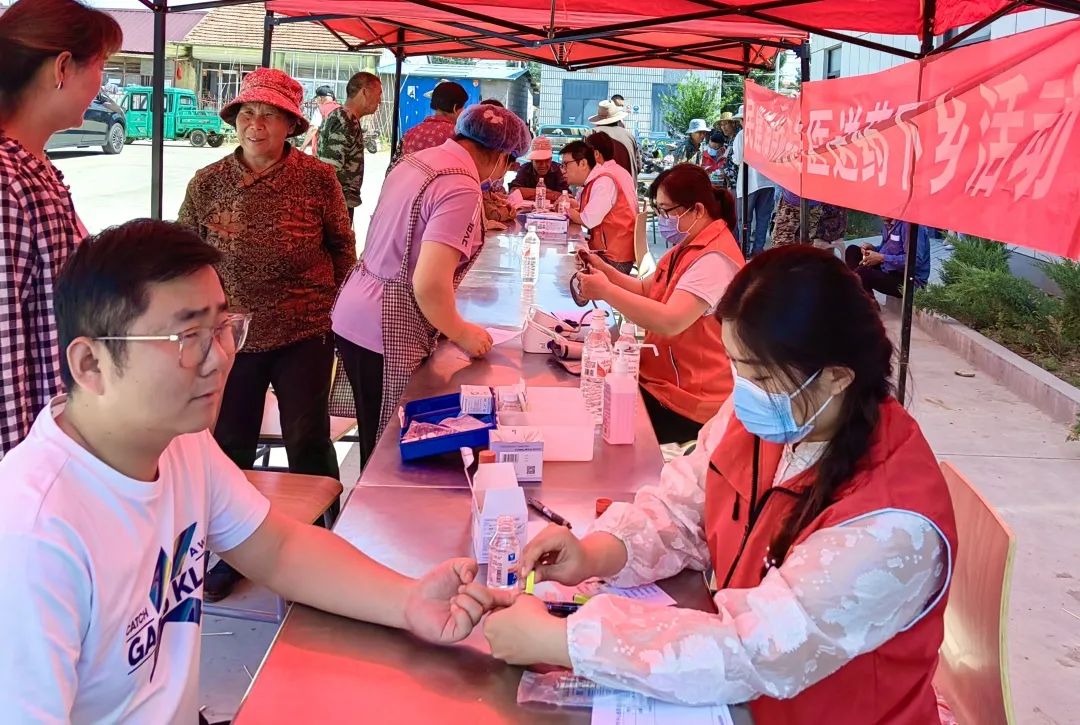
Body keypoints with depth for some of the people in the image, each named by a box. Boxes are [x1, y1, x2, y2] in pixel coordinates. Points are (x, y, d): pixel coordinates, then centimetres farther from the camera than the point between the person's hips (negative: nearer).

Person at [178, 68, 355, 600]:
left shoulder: (318, 179, -5)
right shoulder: (208, 183, -1)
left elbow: (342, 246, 7)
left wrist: (330, 304, 4)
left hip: (305, 335, -2)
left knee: (308, 443, 5)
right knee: (229, 445, 9)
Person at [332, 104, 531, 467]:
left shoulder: (415, 159, 9)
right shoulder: (461, 187, -20)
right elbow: (430, 285, -26)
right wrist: (461, 333, -9)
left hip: (353, 317, 9)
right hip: (386, 334, -9)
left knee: (378, 446, 22)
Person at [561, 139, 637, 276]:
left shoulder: (604, 182, -18)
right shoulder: (591, 182, 9)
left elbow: (588, 221, -22)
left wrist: (568, 212, -4)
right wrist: (569, 204, -4)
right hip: (600, 251, 8)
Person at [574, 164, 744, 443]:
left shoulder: (714, 259, -23)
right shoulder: (689, 246, 11)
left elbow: (670, 322, -34)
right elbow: (646, 290, 16)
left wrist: (606, 291, -28)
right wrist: (605, 270, -1)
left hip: (691, 401, -9)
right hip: (664, 378, 10)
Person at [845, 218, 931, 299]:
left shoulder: (909, 224, -21)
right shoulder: (887, 221, 6)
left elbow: (916, 259, -28)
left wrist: (881, 258, -25)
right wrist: (873, 248, -1)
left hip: (908, 279, -10)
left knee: (862, 273, -30)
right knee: (852, 251, 9)